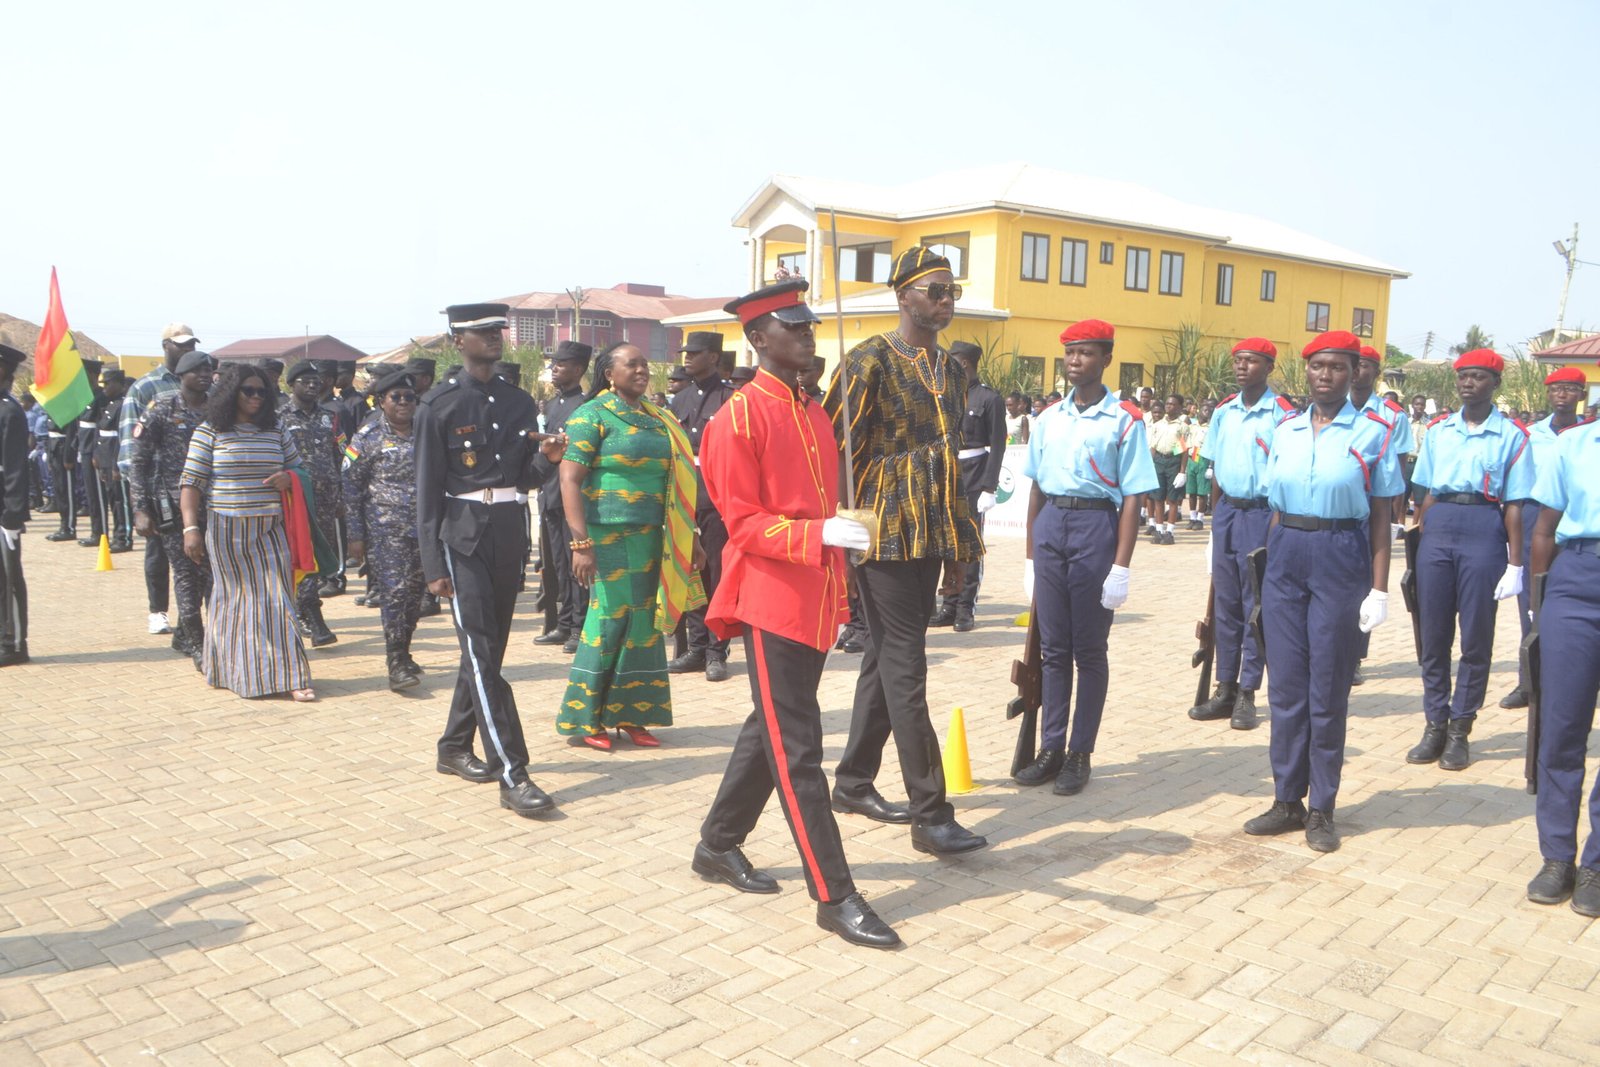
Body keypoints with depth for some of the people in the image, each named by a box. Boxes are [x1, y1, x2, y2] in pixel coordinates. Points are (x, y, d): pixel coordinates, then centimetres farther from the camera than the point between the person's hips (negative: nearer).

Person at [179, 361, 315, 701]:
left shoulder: (276, 431, 10)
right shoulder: (209, 432, -1)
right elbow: (191, 483, -3)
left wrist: (289, 478, -3)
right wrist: (191, 527, -11)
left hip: (270, 530, 3)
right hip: (227, 531, -2)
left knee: (276, 599, -1)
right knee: (234, 598, 5)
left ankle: (290, 676, 1)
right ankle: (226, 671, 19)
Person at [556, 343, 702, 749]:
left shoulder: (658, 420, 16)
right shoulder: (593, 415, -4)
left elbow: (676, 481, 19)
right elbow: (570, 478, -11)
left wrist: (689, 538, 15)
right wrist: (581, 543, -19)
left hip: (651, 538, 6)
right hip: (609, 535, -6)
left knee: (644, 622, 7)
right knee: (609, 619, -5)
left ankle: (629, 714, 18)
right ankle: (585, 718, 9)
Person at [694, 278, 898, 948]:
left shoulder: (816, 416, 14)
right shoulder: (740, 416, -10)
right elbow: (743, 522, -14)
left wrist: (838, 594, 17)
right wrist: (821, 535, -26)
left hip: (816, 604, 9)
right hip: (772, 600, -8)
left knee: (771, 731, 17)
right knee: (797, 749, -4)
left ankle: (718, 845, 34)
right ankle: (834, 896, 3)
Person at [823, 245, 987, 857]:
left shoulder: (952, 370, 15)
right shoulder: (869, 361, -8)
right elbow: (840, 453, -10)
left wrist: (959, 544, 18)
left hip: (931, 537, 8)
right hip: (886, 534, -8)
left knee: (888, 659, 14)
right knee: (906, 667, -6)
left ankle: (853, 783, 28)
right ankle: (930, 814, -2)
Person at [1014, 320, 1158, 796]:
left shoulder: (1124, 420, -5)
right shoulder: (1049, 418, 10)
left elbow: (1132, 498, -7)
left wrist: (1121, 567, -13)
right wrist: (1030, 556, 12)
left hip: (1096, 527, -4)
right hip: (1050, 525, 5)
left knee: (1089, 650, 4)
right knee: (1053, 647, 9)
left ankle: (1080, 754, 15)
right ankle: (1050, 748, 19)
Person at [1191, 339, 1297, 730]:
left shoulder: (1282, 415, -7)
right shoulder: (1223, 412, 9)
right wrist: (1215, 519, 12)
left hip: (1261, 512, -5)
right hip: (1226, 511, 5)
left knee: (1256, 606, 1)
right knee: (1225, 604, 9)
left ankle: (1247, 694, 9)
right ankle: (1225, 689, 17)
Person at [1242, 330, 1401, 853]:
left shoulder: (1372, 433, 0)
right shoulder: (1285, 432, 10)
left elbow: (1381, 516, -1)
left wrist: (1379, 589, -6)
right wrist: (1269, 568, 11)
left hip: (1341, 557, -3)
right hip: (1285, 554, 4)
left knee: (1328, 690, 3)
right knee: (1286, 685, 7)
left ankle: (1322, 808, 15)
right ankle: (1287, 799, 18)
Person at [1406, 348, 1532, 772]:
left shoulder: (1511, 435, 1)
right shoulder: (1438, 430, 11)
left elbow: (1514, 505, -2)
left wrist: (1515, 564, -5)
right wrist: (1418, 543, 8)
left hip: (1484, 533, -3)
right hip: (1437, 529, 3)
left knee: (1476, 637, 3)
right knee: (1433, 634, 7)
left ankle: (1459, 729, 14)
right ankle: (1435, 724, 17)